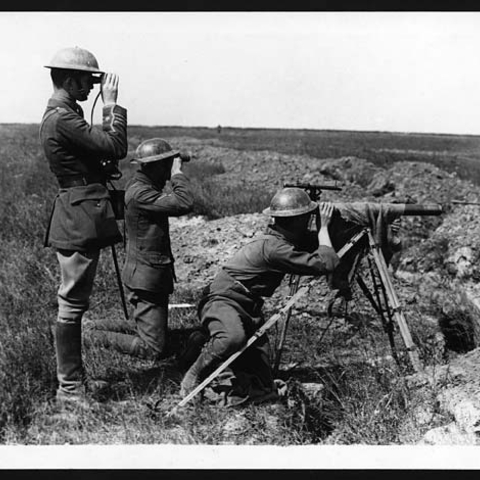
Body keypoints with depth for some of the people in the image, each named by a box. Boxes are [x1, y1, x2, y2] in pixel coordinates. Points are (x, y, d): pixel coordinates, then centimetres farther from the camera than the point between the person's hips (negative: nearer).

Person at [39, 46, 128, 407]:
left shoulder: (63, 115, 17)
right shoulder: (62, 118, -16)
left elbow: (101, 150, 18)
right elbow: (116, 147, -18)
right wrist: (111, 104, -9)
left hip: (81, 218, 11)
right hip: (79, 219, -11)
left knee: (74, 303, 17)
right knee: (72, 303, -3)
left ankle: (73, 378, 29)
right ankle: (69, 388, 7)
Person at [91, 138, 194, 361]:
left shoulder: (145, 187, 10)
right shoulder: (139, 192, -23)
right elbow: (184, 204, -31)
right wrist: (177, 173, -22)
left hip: (154, 276, 11)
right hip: (146, 279, -11)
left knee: (158, 335, 22)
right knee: (155, 350, -4)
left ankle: (113, 330, 23)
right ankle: (104, 338, 6)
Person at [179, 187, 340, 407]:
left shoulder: (284, 240, 5)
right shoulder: (273, 246, -23)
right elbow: (326, 263, -23)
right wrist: (323, 226, -12)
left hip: (248, 308, 8)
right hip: (222, 300, -8)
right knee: (233, 337, -44)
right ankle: (191, 381, -16)